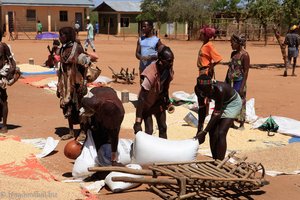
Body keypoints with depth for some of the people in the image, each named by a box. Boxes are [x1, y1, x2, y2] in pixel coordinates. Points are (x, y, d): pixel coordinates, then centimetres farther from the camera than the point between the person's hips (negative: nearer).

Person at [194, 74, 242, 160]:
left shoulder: (219, 89, -40)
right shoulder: (198, 89, -22)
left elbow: (217, 114, -34)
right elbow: (202, 108, -10)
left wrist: (204, 132, -33)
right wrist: (199, 130, -11)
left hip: (233, 102, -6)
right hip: (221, 103, 6)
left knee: (221, 133, -17)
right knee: (212, 132, -1)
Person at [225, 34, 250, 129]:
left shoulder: (244, 55, -12)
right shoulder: (233, 53, 10)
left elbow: (246, 71, -14)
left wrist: (242, 86, -17)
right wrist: (226, 81, 15)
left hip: (239, 82, -7)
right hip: (231, 82, 7)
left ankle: (241, 124, 12)